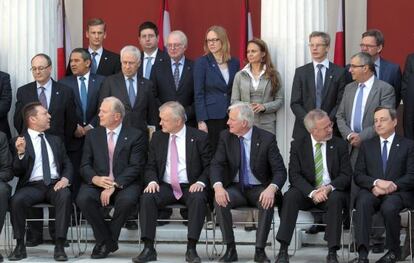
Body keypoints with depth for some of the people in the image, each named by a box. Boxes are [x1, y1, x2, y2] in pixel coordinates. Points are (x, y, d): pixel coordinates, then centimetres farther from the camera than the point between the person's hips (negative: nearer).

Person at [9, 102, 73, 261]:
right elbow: (17, 172, 1)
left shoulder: (55, 140, 23)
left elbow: (67, 165, 19)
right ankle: (20, 246, -17)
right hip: (32, 186, -2)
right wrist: (21, 153, -18)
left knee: (65, 196, -33)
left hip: (55, 184, 2)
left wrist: (65, 178, -4)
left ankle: (59, 247, -31)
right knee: (17, 200, -34)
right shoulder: (19, 141, 8)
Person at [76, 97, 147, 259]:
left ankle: (105, 242, -12)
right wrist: (95, 179, -15)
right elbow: (85, 166, 8)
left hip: (124, 185, -3)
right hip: (97, 183, 3)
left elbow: (135, 167, -8)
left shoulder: (135, 136, 2)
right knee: (83, 199, -29)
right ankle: (108, 242, -11)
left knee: (127, 200, -36)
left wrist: (114, 185, -20)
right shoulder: (92, 135, 14)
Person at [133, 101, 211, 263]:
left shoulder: (199, 138, 0)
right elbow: (151, 166, 13)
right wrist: (152, 181, -8)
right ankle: (148, 248, -26)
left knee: (198, 199, -36)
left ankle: (191, 249, -31)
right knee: (147, 197, -27)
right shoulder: (158, 137, 11)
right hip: (165, 187, 3)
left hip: (190, 188, -3)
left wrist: (201, 182, -16)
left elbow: (209, 165, 1)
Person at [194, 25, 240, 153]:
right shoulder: (201, 62, -2)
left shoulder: (234, 63, 9)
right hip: (211, 117, -3)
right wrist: (201, 121, -10)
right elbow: (198, 94, -4)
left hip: (231, 117, 3)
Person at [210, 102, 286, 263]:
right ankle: (230, 249, -19)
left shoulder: (267, 139, -9)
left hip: (259, 189, -2)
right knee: (220, 200, -29)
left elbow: (280, 170, -11)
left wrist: (271, 189, -33)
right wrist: (218, 186, -27)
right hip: (235, 188, 2)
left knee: (267, 202, -35)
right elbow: (216, 165, -5)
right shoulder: (225, 137, 0)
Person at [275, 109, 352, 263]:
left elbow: (346, 174, -1)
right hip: (307, 192, 0)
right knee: (290, 196, -30)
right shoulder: (298, 145, 2)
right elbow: (294, 175, -7)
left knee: (336, 199, -34)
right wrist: (312, 192, -23)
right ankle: (283, 250, -31)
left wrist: (330, 187, -21)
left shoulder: (340, 145, 4)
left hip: (331, 192, 0)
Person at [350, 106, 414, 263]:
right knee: (363, 202, -34)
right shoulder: (367, 146, 19)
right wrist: (376, 183, -13)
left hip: (398, 193, -2)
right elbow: (358, 175, 8)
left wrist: (393, 185, -16)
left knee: (389, 207, -36)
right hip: (372, 191, 2)